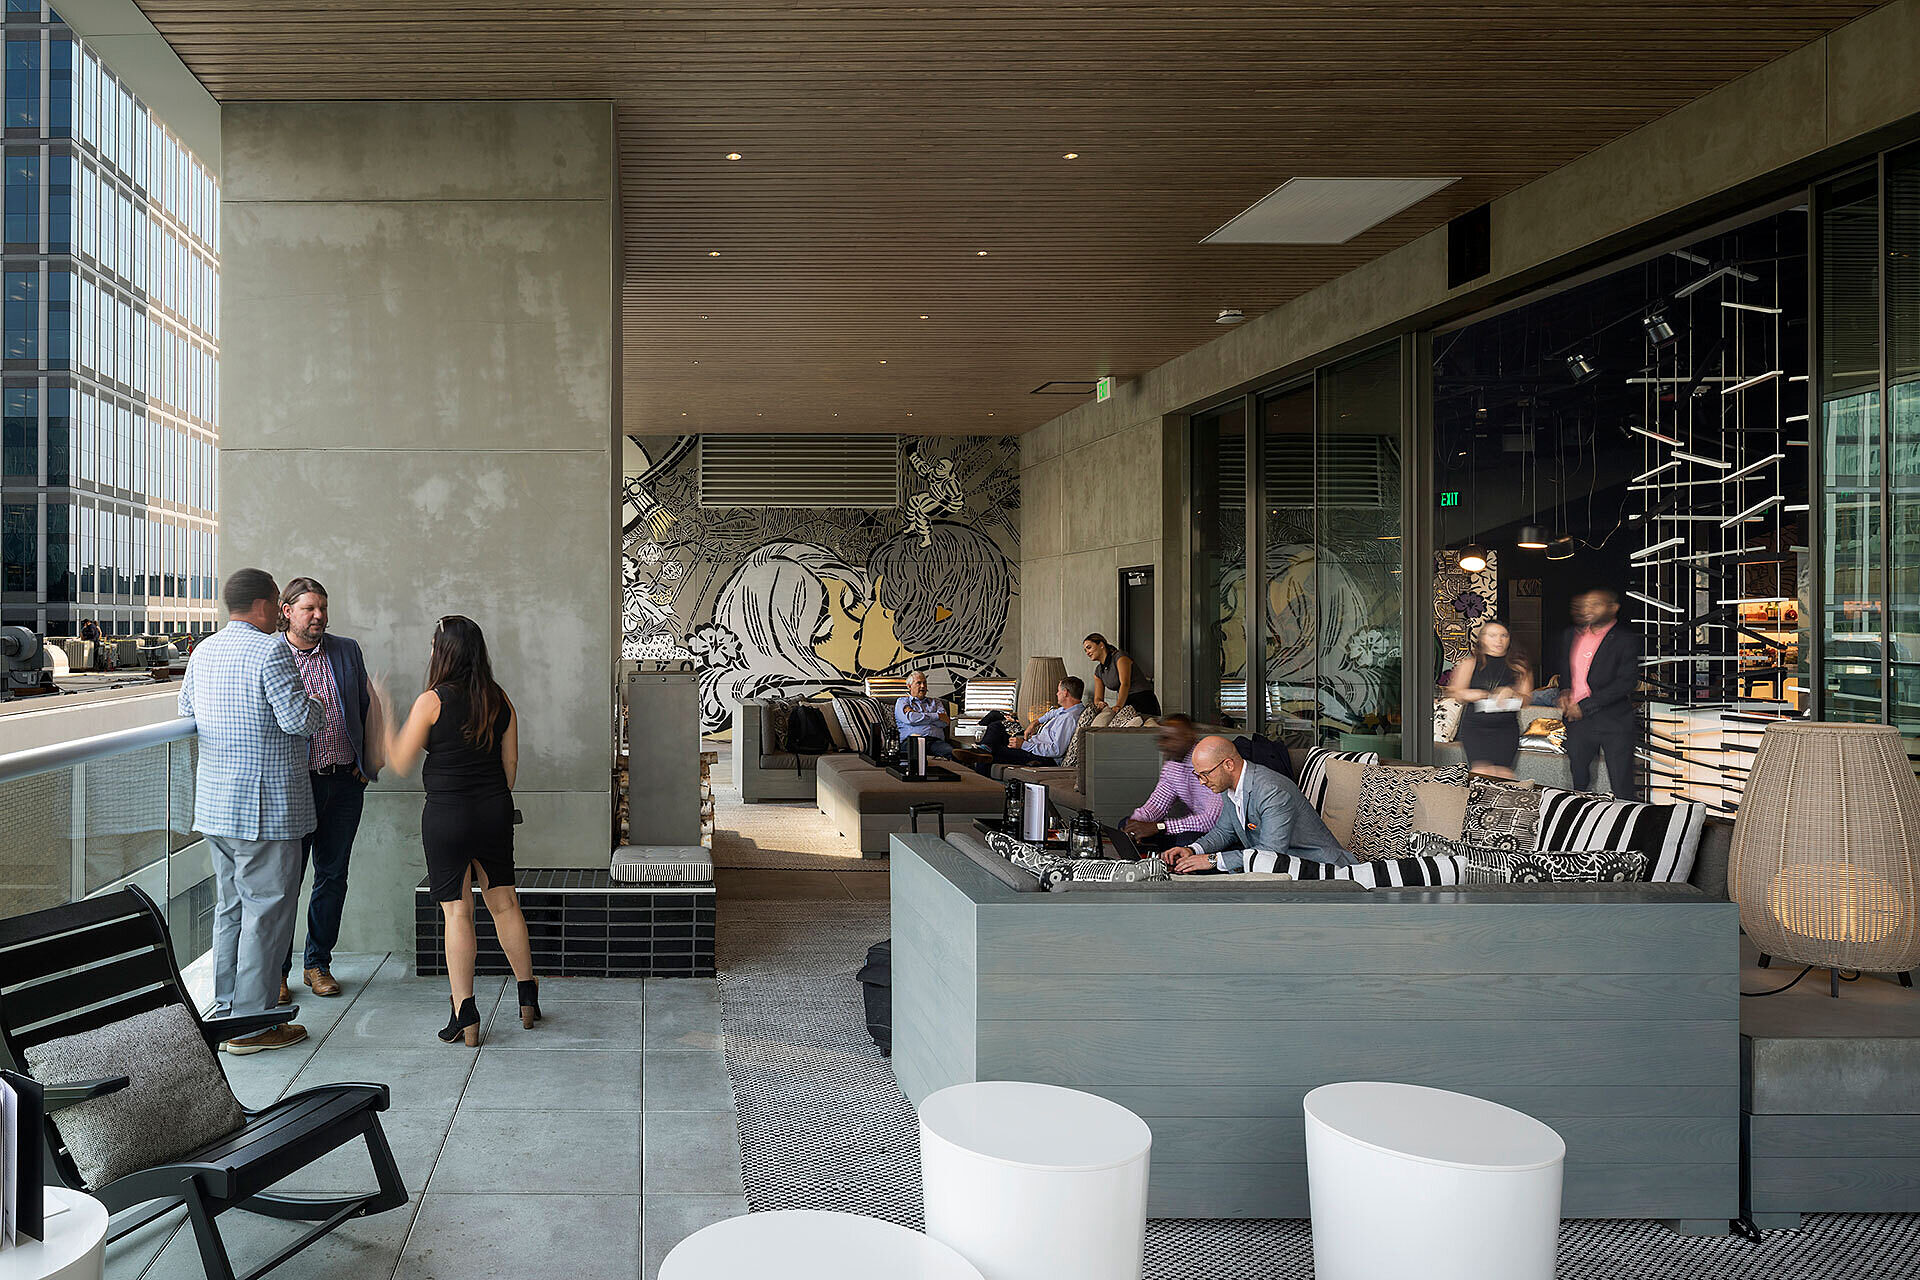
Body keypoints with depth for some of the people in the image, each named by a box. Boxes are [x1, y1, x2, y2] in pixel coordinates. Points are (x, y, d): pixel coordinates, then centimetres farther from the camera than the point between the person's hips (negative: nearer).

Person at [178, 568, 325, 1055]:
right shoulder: (269, 651, -15)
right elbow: (299, 719, -20)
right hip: (265, 806, -9)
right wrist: (315, 704, 1)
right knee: (266, 910, -2)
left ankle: (226, 1011, 24)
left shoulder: (204, 651, 12)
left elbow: (185, 709, 24)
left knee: (231, 907, 16)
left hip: (215, 804, 9)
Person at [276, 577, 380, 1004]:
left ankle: (318, 964, 24)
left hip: (345, 782, 4)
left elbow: (370, 708, 13)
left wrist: (369, 765, 10)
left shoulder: (347, 652, 8)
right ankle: (277, 971, 15)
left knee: (332, 876, 10)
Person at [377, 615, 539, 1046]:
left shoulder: (431, 702, -11)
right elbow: (511, 761, 8)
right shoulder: (500, 700, 2)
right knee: (504, 903, 15)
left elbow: (401, 763, -4)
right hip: (495, 810, 4)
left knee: (457, 911, 1)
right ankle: (528, 997, 24)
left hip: (447, 815, -4)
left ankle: (464, 1016, 2)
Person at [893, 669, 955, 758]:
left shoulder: (935, 702, 31)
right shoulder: (902, 702, 22)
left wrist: (919, 716, 5)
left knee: (953, 752, -34)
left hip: (936, 741, 3)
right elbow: (910, 718, -1)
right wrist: (937, 716, 3)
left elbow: (944, 722, 11)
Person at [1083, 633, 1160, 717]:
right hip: (1126, 705, 7)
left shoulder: (1120, 656, -10)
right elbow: (1098, 698, 10)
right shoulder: (1098, 671, 12)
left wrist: (1118, 706, -38)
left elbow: (1125, 684, -24)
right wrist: (1099, 703, -15)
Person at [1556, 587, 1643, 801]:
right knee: (1579, 783, 13)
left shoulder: (1626, 639, -7)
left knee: (1623, 790, -3)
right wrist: (1564, 692, 4)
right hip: (1576, 721, 6)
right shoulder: (1571, 635, 12)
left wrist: (1584, 706, -16)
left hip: (1614, 722, -5)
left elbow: (1627, 682, -15)